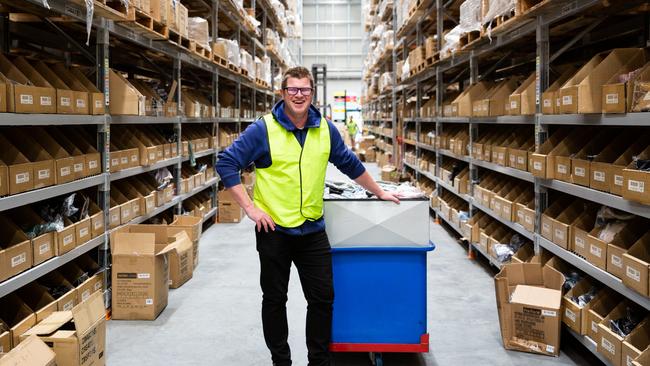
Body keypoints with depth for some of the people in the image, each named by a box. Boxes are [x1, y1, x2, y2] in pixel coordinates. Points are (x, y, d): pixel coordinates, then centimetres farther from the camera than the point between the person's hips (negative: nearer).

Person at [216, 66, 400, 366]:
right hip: (273, 229, -3)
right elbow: (226, 164, -8)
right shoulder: (263, 129, -9)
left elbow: (350, 164, 16)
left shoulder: (326, 129, 3)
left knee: (323, 297, 9)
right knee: (274, 299, 10)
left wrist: (379, 193, 22)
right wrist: (250, 208, -13)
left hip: (313, 230, 3)